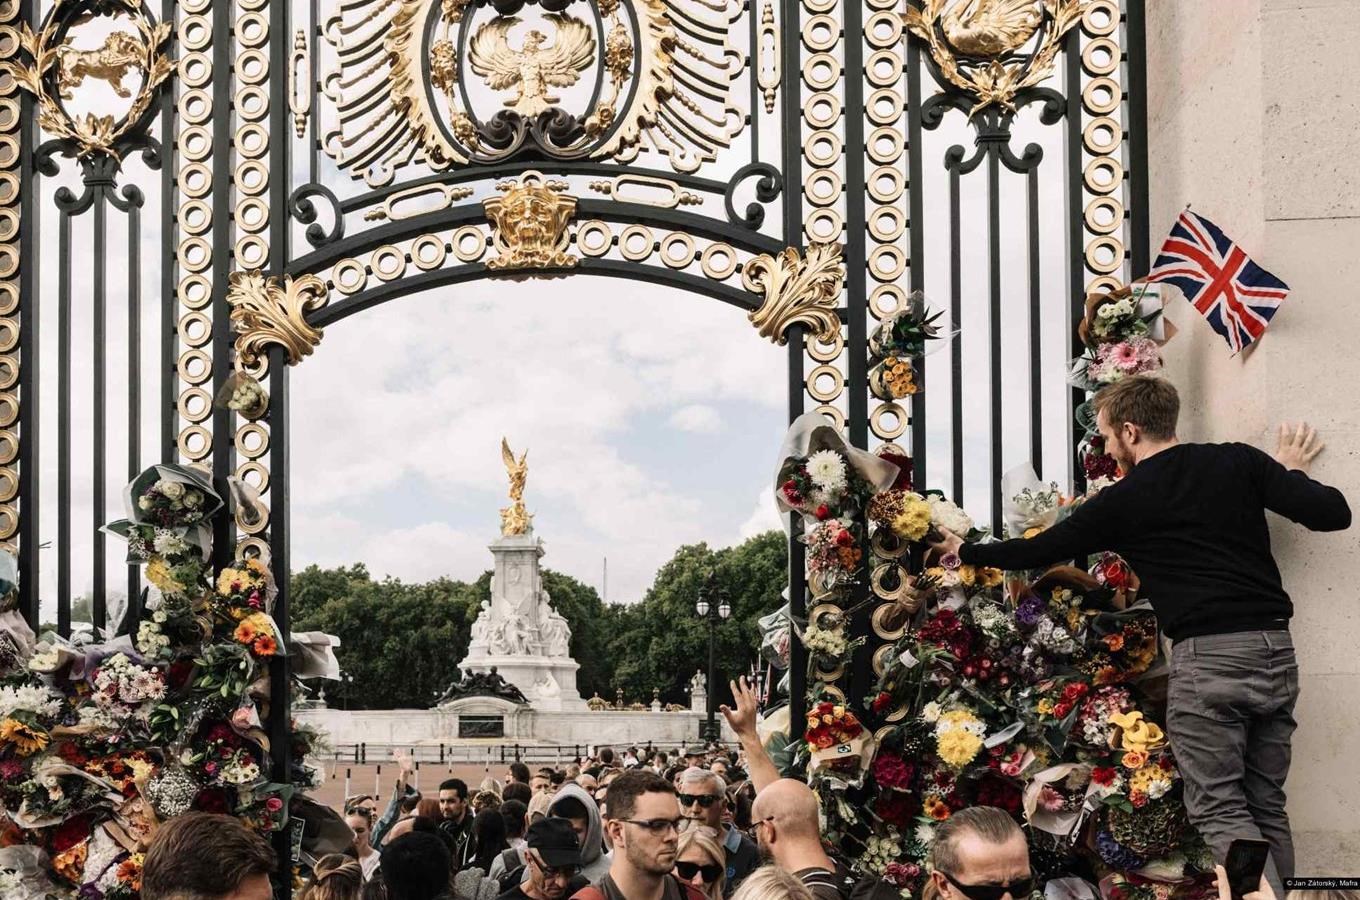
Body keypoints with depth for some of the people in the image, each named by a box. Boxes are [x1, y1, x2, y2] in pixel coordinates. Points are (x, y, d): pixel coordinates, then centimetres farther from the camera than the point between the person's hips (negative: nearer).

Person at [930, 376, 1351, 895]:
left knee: (1221, 812, -1)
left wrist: (966, 552, 31)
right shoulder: (1237, 461, 9)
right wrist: (1290, 471, 22)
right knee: (1266, 806, 13)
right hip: (1275, 651, 5)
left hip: (1207, 656, -5)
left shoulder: (1121, 502, 3)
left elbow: (1037, 552, 15)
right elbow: (1333, 513, 2)